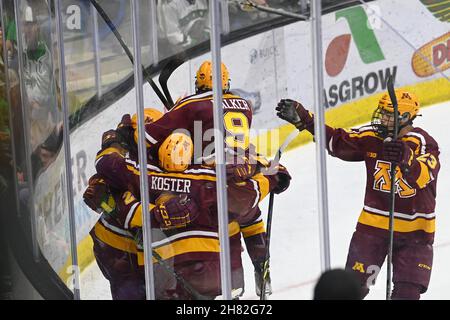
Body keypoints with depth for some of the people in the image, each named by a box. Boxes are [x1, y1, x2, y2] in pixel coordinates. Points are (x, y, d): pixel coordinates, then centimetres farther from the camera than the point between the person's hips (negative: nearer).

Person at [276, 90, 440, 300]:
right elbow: (338, 142, 3)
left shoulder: (423, 142, -16)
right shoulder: (371, 137, -3)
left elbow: (425, 174, -33)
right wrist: (303, 119, -4)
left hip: (415, 229, -3)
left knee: (408, 292, -4)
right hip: (373, 222, 3)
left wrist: (406, 158, -55)